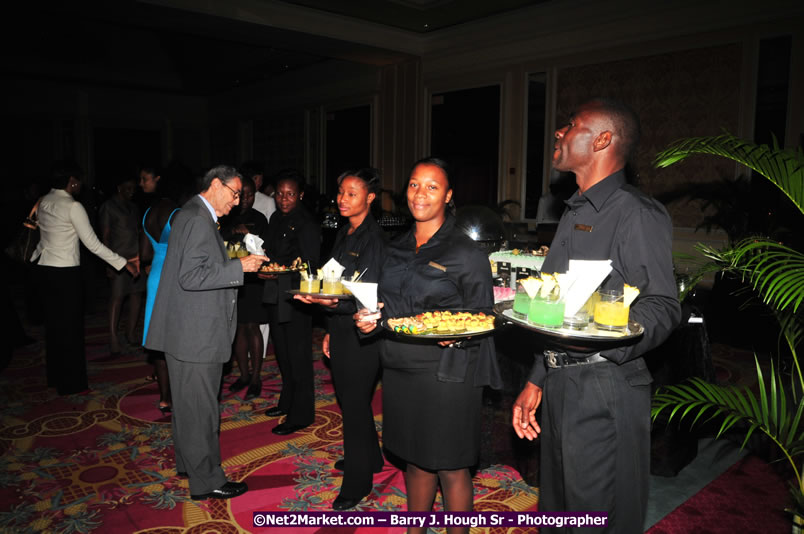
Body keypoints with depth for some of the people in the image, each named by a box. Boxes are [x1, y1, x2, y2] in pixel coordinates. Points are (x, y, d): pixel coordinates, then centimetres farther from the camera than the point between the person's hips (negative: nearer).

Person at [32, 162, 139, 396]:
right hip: (66, 272, -8)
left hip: (46, 269, 8)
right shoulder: (73, 206, -15)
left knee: (54, 324, 16)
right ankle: (71, 383, 8)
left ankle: (55, 377, 27)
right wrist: (123, 262, -15)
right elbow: (92, 244, -17)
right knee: (71, 327, 0)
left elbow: (44, 236, 17)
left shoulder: (43, 203, 8)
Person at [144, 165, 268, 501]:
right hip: (195, 334, -11)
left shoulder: (192, 215, 15)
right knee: (200, 408, 0)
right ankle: (206, 481, 13)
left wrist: (235, 266, 13)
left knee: (189, 403, 22)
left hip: (190, 331, 11)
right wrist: (239, 267, -20)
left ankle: (188, 462, 38)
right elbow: (191, 277, -25)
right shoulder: (198, 220, -18)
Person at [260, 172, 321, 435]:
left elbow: (310, 266, -17)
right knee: (282, 352, 19)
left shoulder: (307, 224, -13)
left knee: (298, 354, -2)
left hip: (295, 297, -8)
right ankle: (287, 402, 35)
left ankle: (301, 414, 9)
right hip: (276, 296, 8)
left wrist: (279, 273, -26)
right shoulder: (276, 219, 11)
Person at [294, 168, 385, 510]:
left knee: (354, 403, 2)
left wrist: (334, 304, -35)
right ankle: (369, 457, 41)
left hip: (361, 334, -9)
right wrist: (330, 331, 17)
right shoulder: (343, 235, 10)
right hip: (341, 330, 9)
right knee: (348, 398, 20)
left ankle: (358, 482, 18)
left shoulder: (373, 239, -16)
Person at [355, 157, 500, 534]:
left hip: (446, 372, -6)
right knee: (415, 459, 20)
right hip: (399, 369, 6)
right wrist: (372, 319, 0)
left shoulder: (466, 252, -8)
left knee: (450, 467, 6)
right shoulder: (396, 249, 10)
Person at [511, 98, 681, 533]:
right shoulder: (573, 214, 17)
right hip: (558, 385, 9)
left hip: (605, 388, -8)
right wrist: (536, 381, 18)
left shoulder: (637, 213, -10)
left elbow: (663, 306, -17)